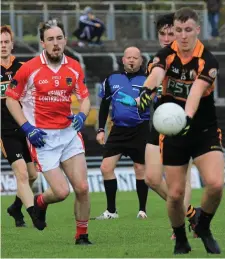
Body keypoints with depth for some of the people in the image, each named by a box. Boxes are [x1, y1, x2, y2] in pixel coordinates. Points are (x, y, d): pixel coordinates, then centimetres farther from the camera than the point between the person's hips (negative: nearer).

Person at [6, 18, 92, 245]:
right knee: (61, 192, -10)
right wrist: (27, 127, -12)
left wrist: (82, 115, -11)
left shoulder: (74, 68, 1)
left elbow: (85, 97, 11)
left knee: (82, 188, -5)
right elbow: (11, 99, -2)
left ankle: (82, 236, 14)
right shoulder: (29, 69, -10)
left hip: (69, 133, 4)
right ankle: (40, 202, 25)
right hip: (42, 136, -4)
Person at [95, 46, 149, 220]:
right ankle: (111, 210, 7)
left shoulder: (147, 80, -3)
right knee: (106, 168, -3)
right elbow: (104, 105, 14)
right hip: (118, 130, 3)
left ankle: (142, 210, 17)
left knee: (140, 169, 3)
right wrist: (101, 130, 10)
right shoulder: (112, 79, 6)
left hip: (141, 130, -3)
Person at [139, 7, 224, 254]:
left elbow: (196, 90, -32)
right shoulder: (166, 55, -7)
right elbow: (156, 73, -31)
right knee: (175, 194, 0)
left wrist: (187, 118, -51)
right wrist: (147, 90, -54)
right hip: (172, 133, 2)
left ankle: (203, 227, 9)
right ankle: (180, 240, 25)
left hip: (204, 131, -2)